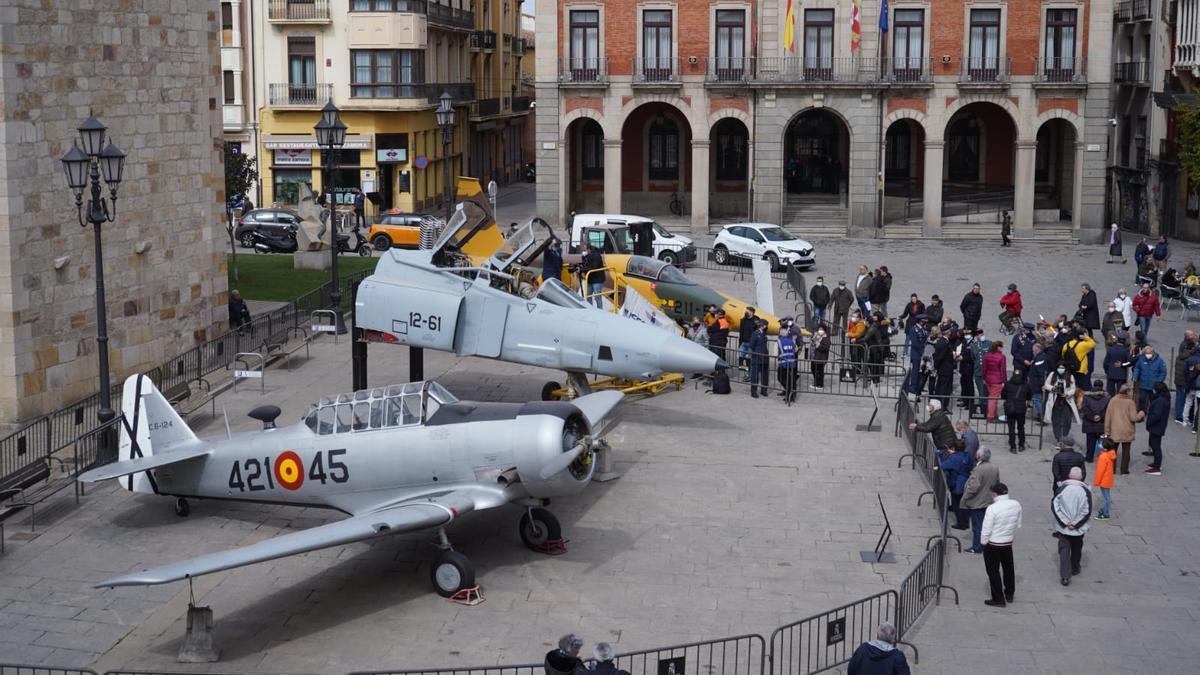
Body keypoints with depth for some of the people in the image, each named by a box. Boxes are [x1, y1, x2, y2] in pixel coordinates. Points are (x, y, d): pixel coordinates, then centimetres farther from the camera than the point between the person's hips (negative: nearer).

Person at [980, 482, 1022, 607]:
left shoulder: (992, 508, -24)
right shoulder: (1016, 505, -7)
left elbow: (986, 529, -19)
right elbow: (1018, 525, 3)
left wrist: (983, 542, -1)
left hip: (993, 545, -6)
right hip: (1008, 543, 6)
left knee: (993, 571, 7)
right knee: (1008, 569, 22)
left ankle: (998, 599, 12)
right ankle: (1009, 594, 37)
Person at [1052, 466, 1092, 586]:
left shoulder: (1062, 488, -8)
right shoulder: (1085, 490, -9)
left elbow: (1054, 506, -11)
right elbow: (1087, 511, -12)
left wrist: (1065, 521, -10)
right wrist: (1075, 523, -8)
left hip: (1063, 527, -1)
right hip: (1079, 528, 1)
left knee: (1064, 549, 2)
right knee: (1076, 548, 21)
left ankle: (1065, 575, -8)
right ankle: (1075, 569, 38)